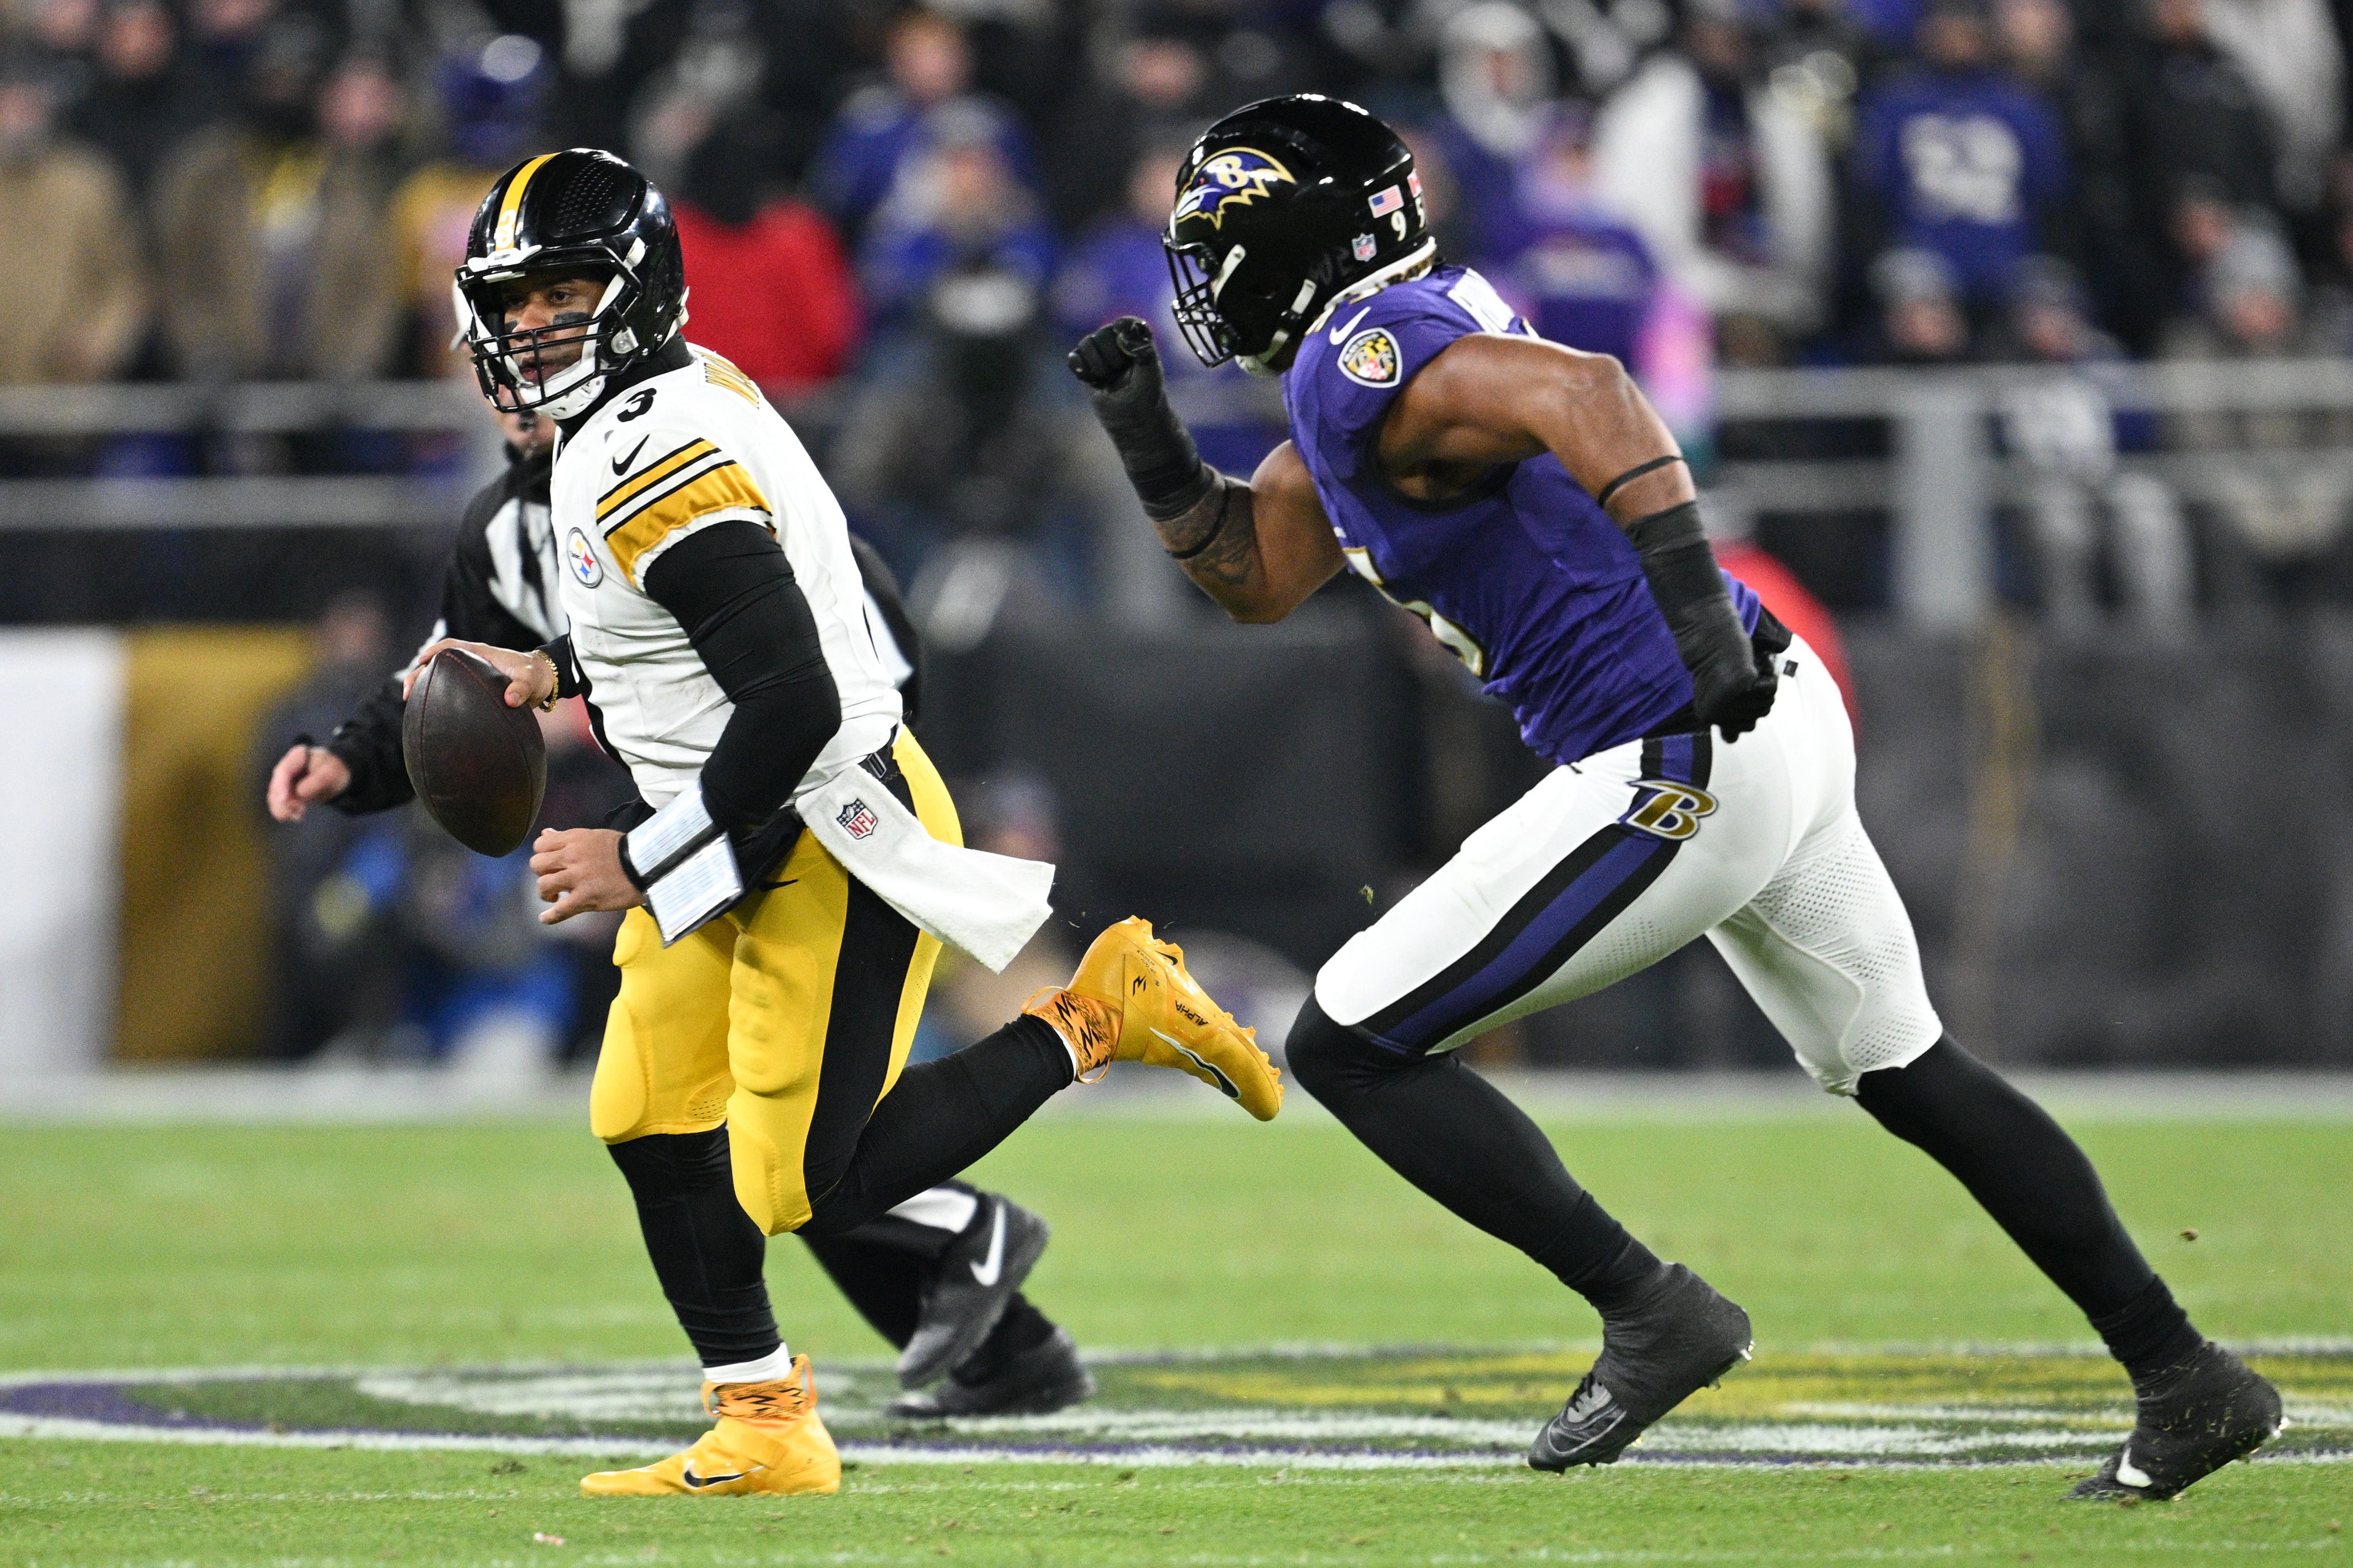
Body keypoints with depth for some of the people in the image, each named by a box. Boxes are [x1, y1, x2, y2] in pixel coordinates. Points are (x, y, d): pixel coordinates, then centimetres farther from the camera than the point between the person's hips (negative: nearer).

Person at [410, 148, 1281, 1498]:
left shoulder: (651, 463, -23)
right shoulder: (693, 387, 8)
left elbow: (794, 703, -29)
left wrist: (643, 864, -20)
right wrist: (555, 672, 18)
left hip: (834, 841, -10)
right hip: (749, 840, 10)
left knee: (809, 1190, -6)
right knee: (649, 1122, 9)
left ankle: (1094, 1018, 3)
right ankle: (765, 1434, 17)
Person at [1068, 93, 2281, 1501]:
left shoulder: (1366, 362, -13)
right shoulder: (1365, 364, 16)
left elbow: (1581, 395, -31)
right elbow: (1256, 576, 25)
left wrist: (1689, 591, -40)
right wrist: (1148, 436, 12)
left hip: (1681, 772, -10)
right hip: (1783, 717, 10)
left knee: (1352, 1046, -2)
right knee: (1908, 1072, 23)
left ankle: (1651, 1312, -1)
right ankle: (2188, 1383, 25)